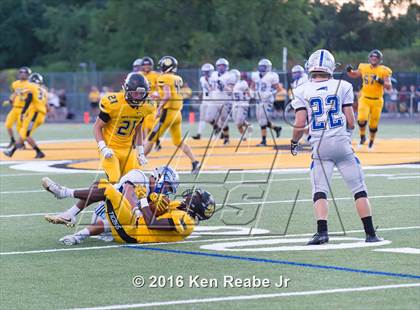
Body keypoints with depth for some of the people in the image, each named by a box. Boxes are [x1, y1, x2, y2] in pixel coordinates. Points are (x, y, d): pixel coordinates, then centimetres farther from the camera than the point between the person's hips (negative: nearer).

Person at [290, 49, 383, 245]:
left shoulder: (303, 91, 1)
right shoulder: (342, 87, 2)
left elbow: (300, 124, -4)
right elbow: (351, 122, 0)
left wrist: (294, 142, 13)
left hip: (319, 146, 0)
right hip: (342, 142, 0)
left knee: (319, 192, 5)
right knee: (359, 190, 7)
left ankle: (322, 231, -12)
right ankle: (370, 234, 7)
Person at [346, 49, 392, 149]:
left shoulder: (383, 71, -8)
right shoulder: (364, 68, 2)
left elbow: (389, 86, -13)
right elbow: (354, 75, 20)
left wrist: (381, 81, -31)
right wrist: (349, 70, -2)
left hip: (377, 101, -1)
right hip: (364, 99, 1)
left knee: (373, 124, 7)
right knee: (361, 119, -20)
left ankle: (371, 141, 34)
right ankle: (362, 137, 7)